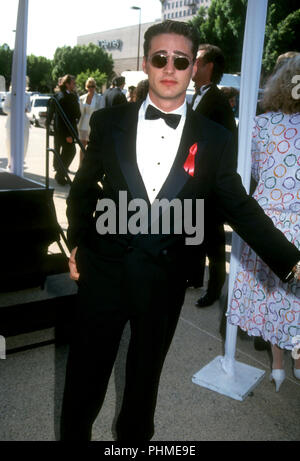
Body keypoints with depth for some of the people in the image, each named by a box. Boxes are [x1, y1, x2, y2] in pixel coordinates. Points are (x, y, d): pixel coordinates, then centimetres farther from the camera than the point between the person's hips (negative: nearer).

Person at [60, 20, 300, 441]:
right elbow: (83, 188, 10)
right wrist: (78, 242, 6)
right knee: (85, 376, 12)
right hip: (103, 272, 0)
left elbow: (240, 207, 1)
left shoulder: (214, 139, -3)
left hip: (165, 278, 1)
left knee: (145, 375, 21)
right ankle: (73, 434, 39)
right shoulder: (108, 122, -1)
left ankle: (134, 434, 47)